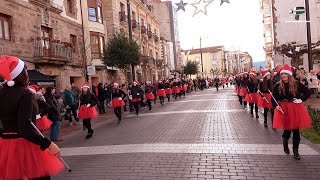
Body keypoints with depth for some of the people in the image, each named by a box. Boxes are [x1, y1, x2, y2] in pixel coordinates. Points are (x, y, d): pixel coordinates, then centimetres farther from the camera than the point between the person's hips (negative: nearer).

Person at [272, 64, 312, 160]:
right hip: (283, 109, 0)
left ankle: (296, 151, 17)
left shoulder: (297, 84, -4)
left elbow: (308, 92, 6)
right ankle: (285, 145, 35)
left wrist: (301, 99, -6)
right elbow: (273, 97, 4)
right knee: (286, 130, 5)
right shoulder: (278, 86, -3)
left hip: (295, 109, 0)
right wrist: (276, 105, -11)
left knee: (296, 131, 4)